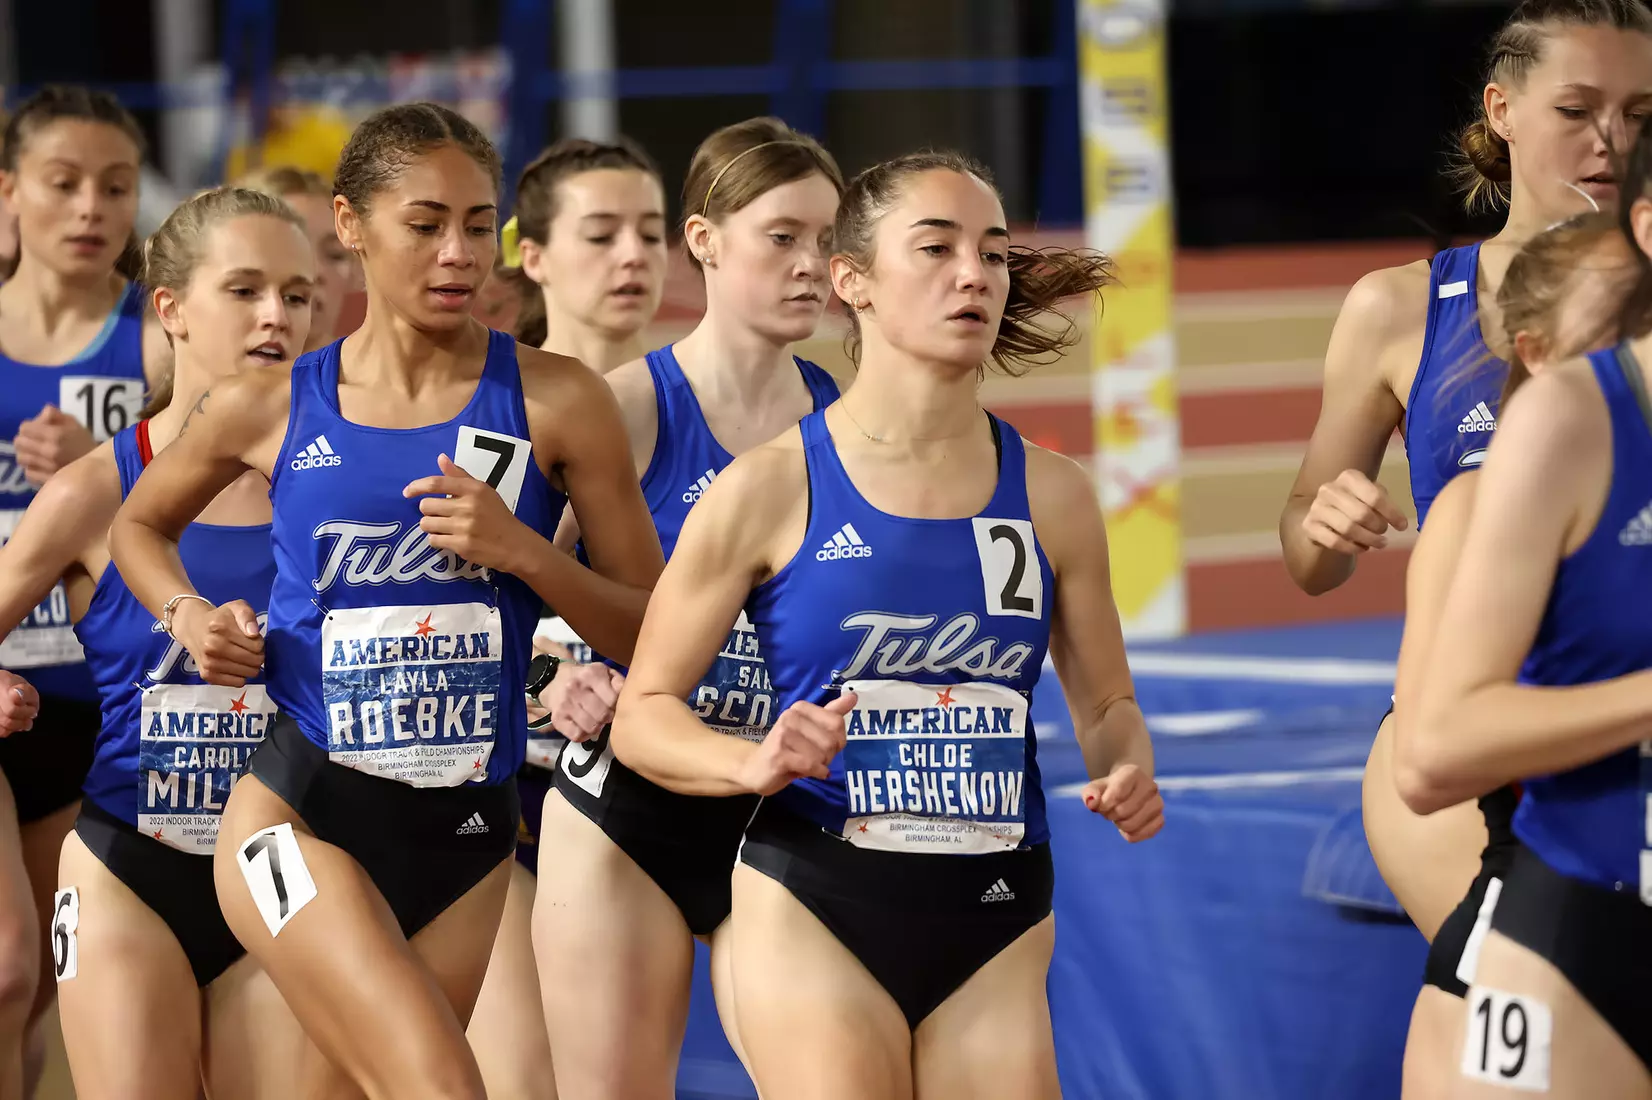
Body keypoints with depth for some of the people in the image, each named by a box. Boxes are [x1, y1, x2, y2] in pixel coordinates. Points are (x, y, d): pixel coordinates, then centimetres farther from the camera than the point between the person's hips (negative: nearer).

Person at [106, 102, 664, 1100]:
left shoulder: (556, 403, -1)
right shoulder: (268, 409, 1)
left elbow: (653, 634, 1)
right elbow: (140, 524, 22)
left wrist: (521, 551, -14)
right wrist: (189, 615, 2)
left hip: (466, 831, 2)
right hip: (304, 816, -2)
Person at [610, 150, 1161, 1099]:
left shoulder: (1051, 496, 6)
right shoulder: (769, 490, -4)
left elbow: (1107, 705, 16)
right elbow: (644, 712, -1)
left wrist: (1128, 773, -6)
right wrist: (756, 764, -20)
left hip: (996, 924, 3)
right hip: (817, 912, -3)